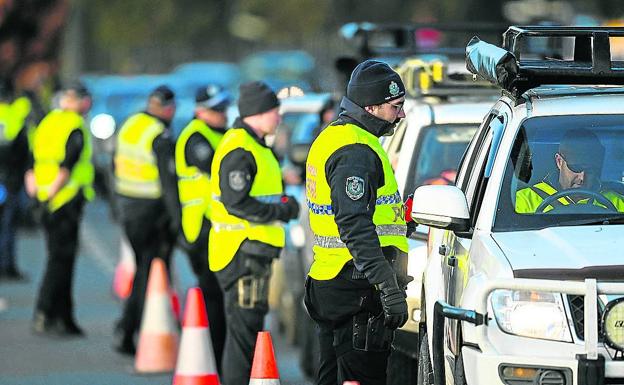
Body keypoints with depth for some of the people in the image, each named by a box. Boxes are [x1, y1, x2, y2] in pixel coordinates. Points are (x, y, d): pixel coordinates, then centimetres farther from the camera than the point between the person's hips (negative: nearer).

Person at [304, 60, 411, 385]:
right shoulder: (356, 152, -16)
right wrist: (389, 288, -28)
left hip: (328, 283, 11)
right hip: (357, 289, -11)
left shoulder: (330, 138, 17)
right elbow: (355, 227, -25)